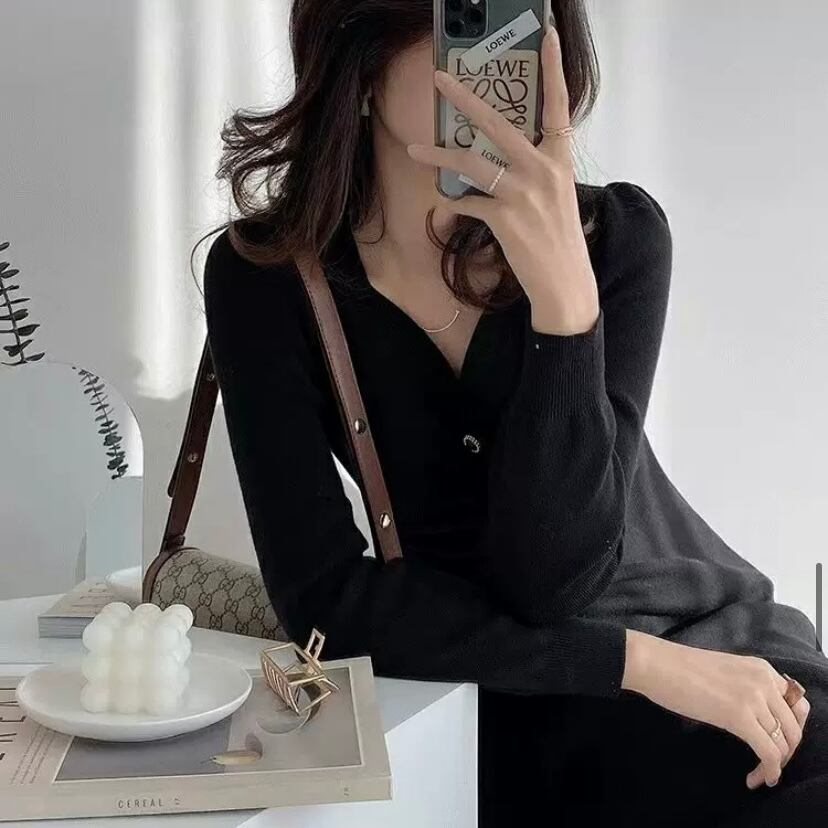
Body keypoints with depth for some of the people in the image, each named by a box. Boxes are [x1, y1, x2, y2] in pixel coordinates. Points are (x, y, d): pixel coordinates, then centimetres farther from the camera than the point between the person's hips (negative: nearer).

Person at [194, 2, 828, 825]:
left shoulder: (617, 235, -14)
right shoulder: (264, 276, -13)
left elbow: (551, 581, -21)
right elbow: (328, 598, -17)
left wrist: (563, 291, -34)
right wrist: (638, 661, -20)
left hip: (717, 653, 1)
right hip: (505, 704, 0)